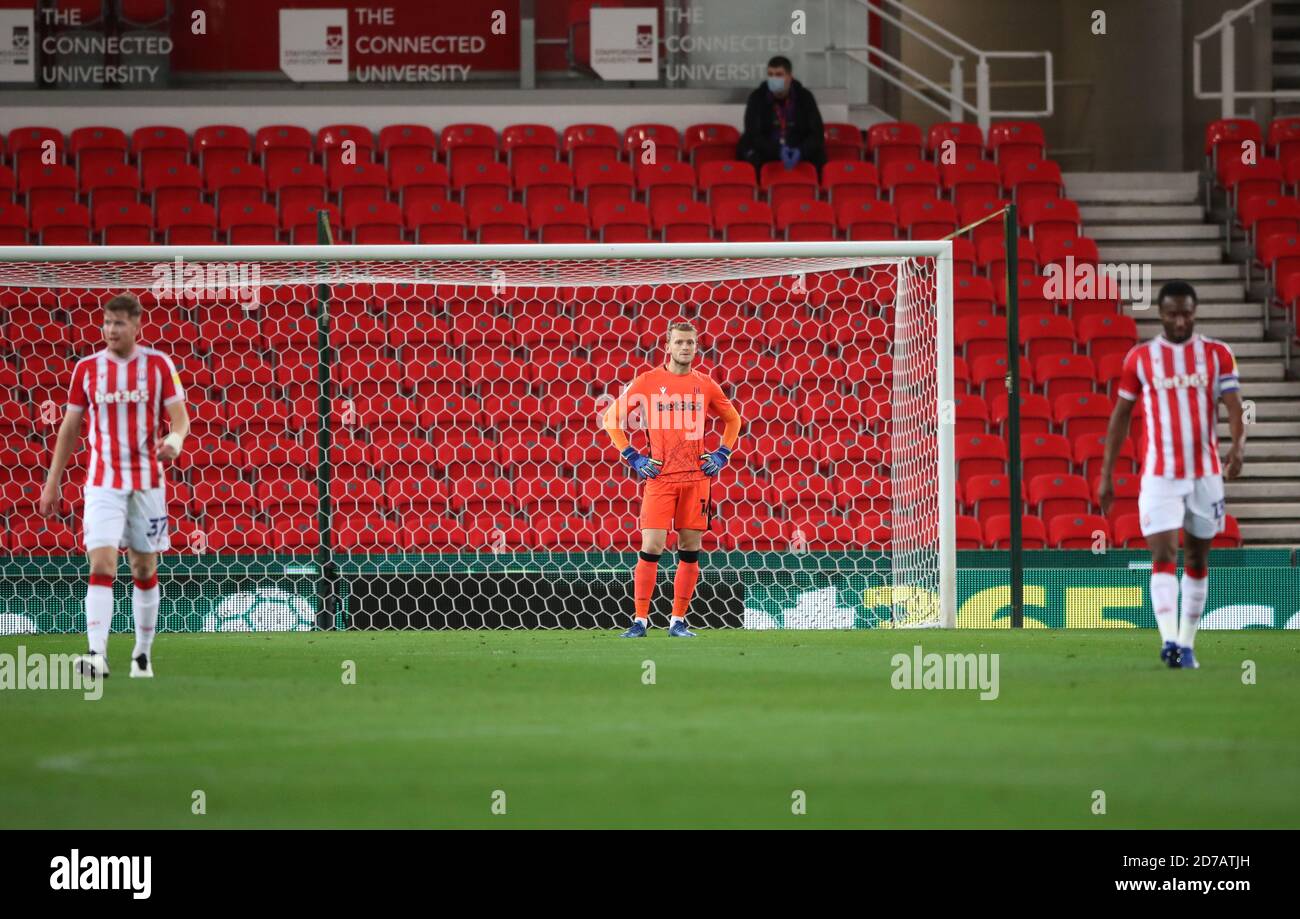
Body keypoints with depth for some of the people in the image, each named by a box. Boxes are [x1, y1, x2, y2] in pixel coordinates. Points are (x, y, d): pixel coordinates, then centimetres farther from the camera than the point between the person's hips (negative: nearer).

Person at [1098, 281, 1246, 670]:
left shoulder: (1217, 355, 2)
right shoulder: (1140, 358, 2)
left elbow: (1234, 407, -7)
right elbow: (1120, 416, 8)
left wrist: (1237, 446, -28)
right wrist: (1106, 475, 7)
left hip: (1206, 474, 1)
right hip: (1159, 474, -1)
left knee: (1197, 561, 8)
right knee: (1163, 557, -14)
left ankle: (1186, 644, 17)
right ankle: (1169, 641, -25)